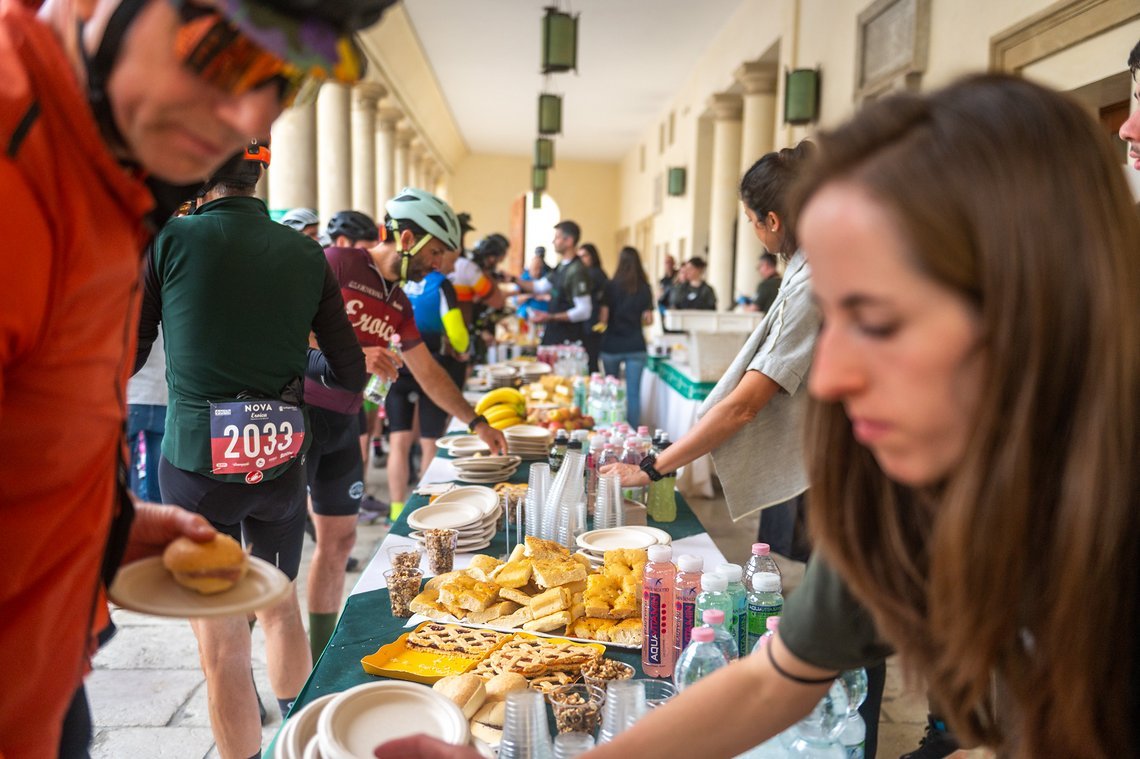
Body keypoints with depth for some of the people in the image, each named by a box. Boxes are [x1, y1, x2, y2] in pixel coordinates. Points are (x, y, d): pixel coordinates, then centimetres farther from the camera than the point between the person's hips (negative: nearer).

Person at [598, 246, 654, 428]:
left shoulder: (611, 286, -4)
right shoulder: (645, 288, 0)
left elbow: (604, 317, -6)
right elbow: (648, 320, 0)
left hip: (612, 345, 0)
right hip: (636, 346, 0)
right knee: (634, 392, 1)